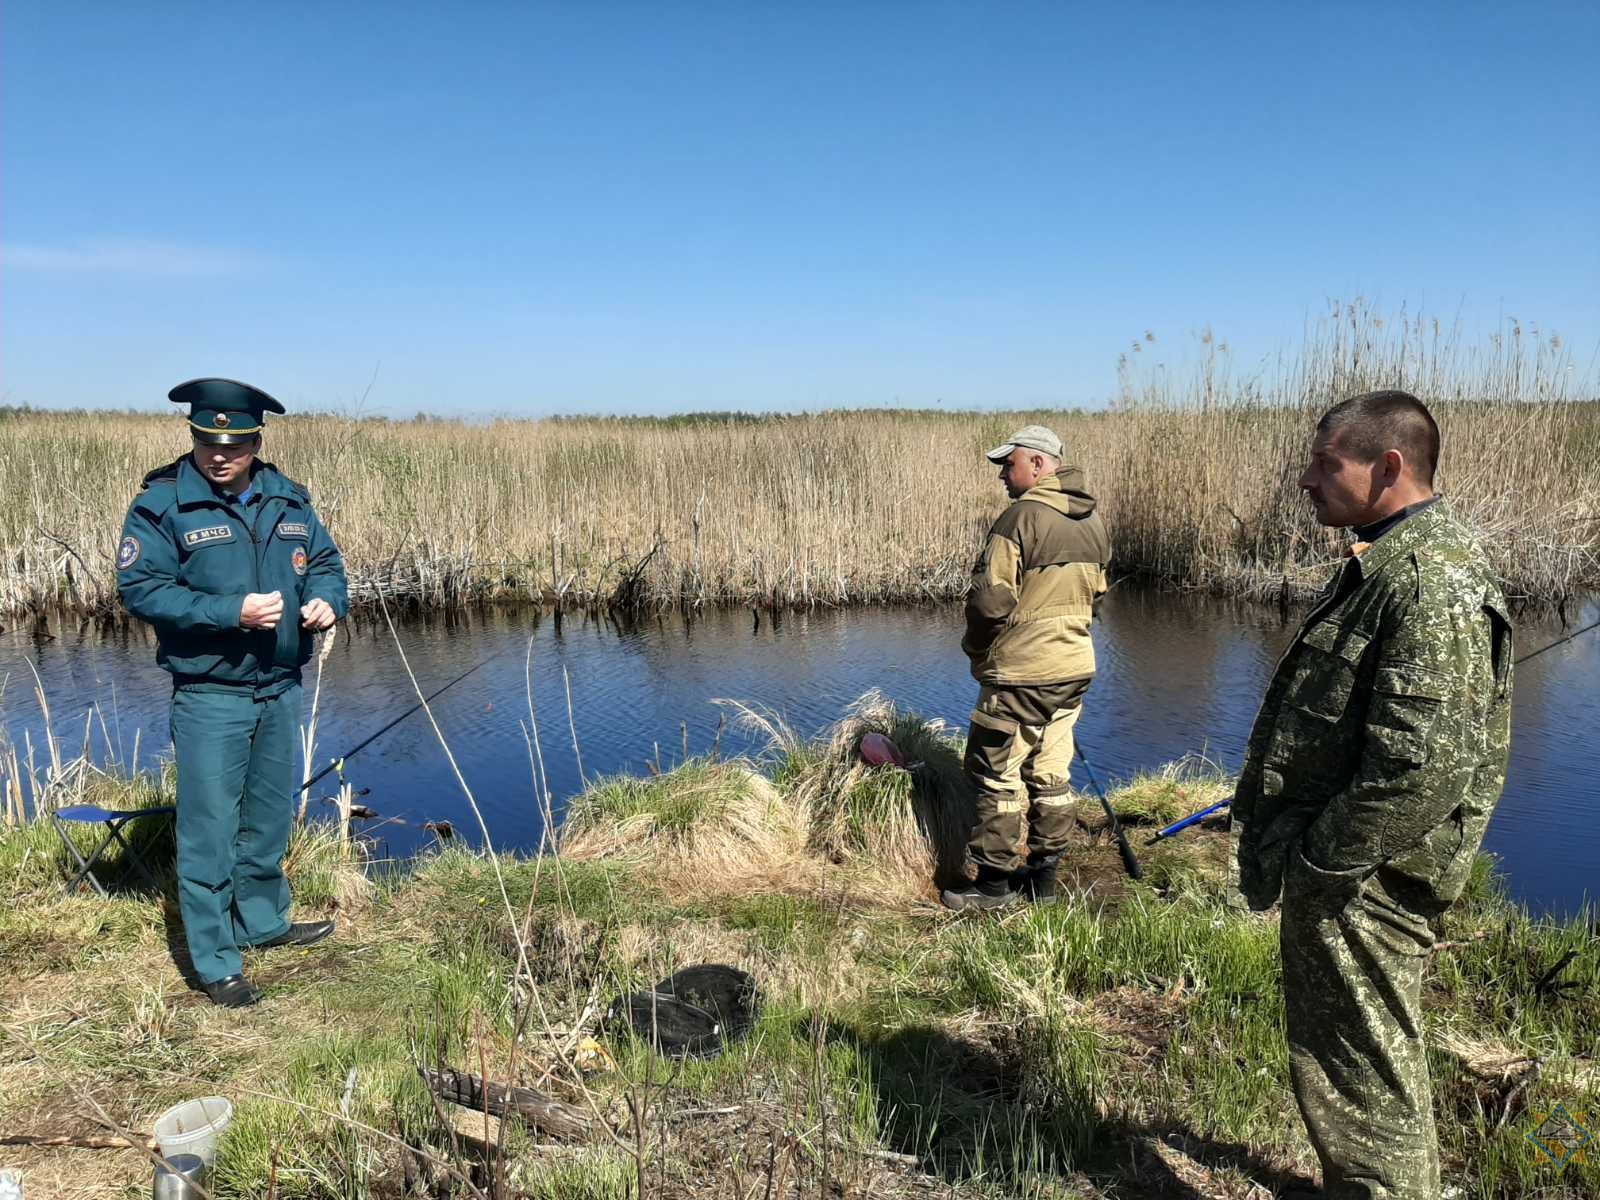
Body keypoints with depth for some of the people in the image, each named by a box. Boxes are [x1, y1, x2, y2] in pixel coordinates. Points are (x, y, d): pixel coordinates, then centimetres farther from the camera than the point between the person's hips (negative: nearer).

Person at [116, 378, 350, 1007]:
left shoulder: (287, 500, 4)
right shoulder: (162, 502, -11)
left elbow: (325, 561, 13)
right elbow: (140, 588, -16)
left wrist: (325, 600, -10)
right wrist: (233, 612, -24)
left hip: (281, 688, 6)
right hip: (210, 693, -5)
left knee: (268, 819, 20)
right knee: (210, 828, -1)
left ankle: (262, 921, 38)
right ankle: (214, 962, 11)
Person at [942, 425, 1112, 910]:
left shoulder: (1021, 518, -18)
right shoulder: (1093, 521, 10)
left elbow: (990, 600, -20)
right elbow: (1095, 593, 15)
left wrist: (975, 647, -2)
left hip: (1020, 673, -8)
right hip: (1076, 667, 8)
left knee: (997, 773, 2)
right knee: (1050, 771, 15)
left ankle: (992, 881, 8)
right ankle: (1043, 872, 22)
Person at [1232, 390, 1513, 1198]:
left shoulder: (1432, 582, -22)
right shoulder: (1384, 562, 11)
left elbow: (1423, 764, -30)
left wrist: (1317, 867, -21)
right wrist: (1283, 841, 15)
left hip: (1359, 886, -10)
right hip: (1337, 867, 10)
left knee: (1361, 1075, 4)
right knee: (1364, 1065, 24)